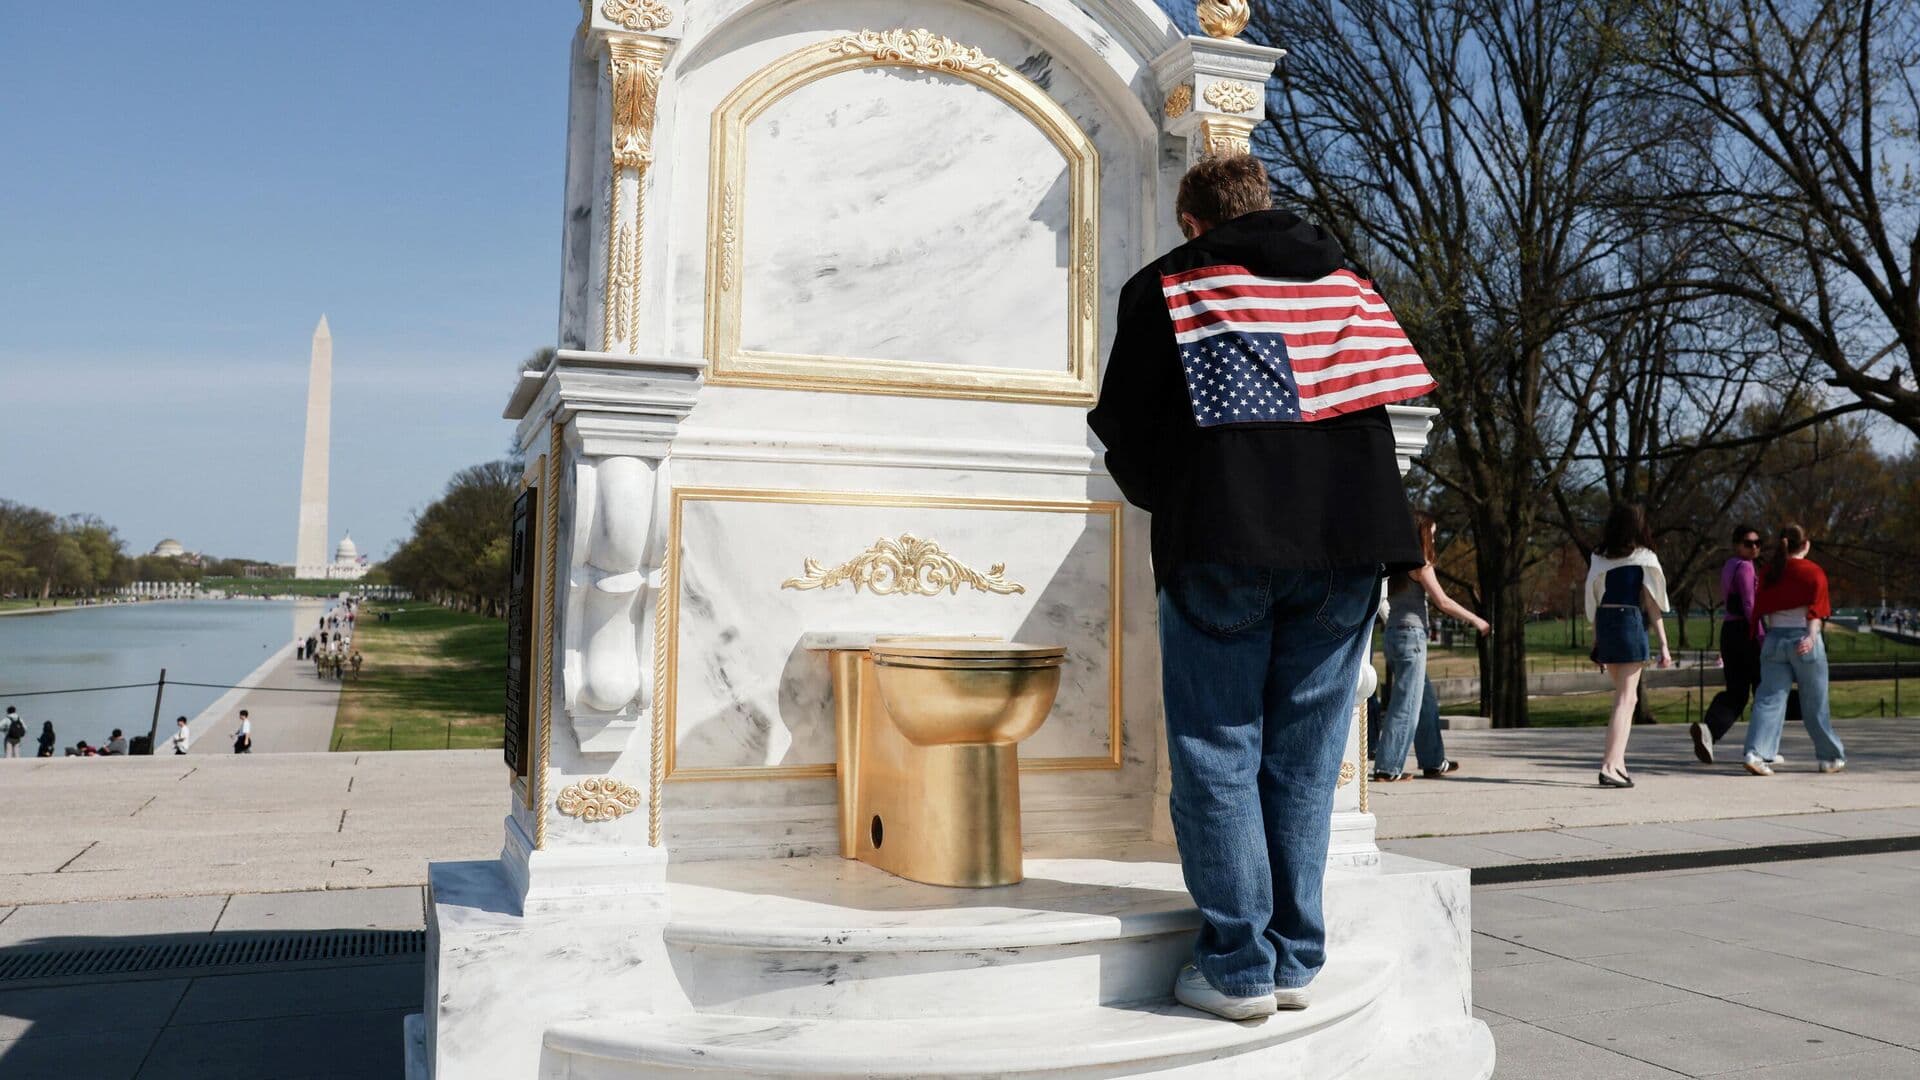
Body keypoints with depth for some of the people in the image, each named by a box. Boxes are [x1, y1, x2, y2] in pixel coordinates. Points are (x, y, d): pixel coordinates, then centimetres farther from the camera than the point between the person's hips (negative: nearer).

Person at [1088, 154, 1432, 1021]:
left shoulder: (1165, 284, 7)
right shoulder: (1345, 281, 19)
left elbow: (1124, 425, 5)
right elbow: (1387, 397, 20)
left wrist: (1166, 501, 23)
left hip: (1223, 542, -4)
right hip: (1349, 537, 4)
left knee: (1219, 755, 3)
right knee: (1304, 760, 9)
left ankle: (1238, 967, 3)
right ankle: (1296, 960, 14)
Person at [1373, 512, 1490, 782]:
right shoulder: (1420, 564, -9)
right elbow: (1443, 601, -11)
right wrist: (1475, 620, -2)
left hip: (1395, 632, 9)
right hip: (1411, 634, -9)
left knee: (1426, 701, 16)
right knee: (1406, 704, -6)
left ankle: (1433, 762, 22)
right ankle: (1387, 768, -8)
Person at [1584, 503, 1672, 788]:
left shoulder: (1600, 557, 9)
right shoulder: (1644, 558, -3)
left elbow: (1593, 600, 9)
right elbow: (1653, 603, -4)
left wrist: (1596, 640, 15)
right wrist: (1664, 643, -1)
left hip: (1605, 623, 5)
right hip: (1630, 623, -5)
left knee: (1626, 697, 18)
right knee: (1625, 699, -3)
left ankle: (1618, 762, 14)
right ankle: (1610, 765, -11)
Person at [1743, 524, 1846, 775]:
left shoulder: (1768, 572, 8)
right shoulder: (1813, 572, -3)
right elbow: (1816, 609, -15)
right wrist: (1812, 636, -24)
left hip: (1774, 639, 3)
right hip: (1804, 639, -3)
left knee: (1770, 698, -2)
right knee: (1815, 703, 9)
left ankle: (1756, 753, -18)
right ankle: (1831, 757, 24)